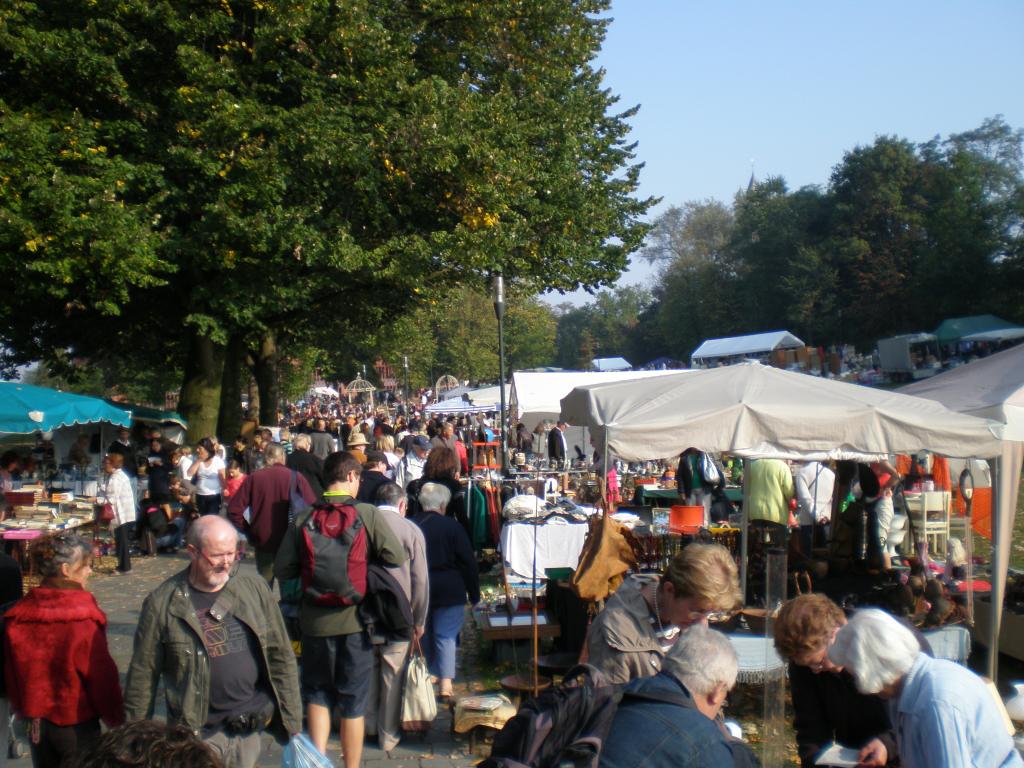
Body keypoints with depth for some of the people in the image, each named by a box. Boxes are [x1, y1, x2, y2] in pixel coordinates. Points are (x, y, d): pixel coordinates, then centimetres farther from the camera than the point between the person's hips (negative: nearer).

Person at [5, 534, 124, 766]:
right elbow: (102, 677, -16)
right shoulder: (82, 619, -22)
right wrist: (117, 721, -2)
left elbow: (11, 675, 6)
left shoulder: (16, 618, -4)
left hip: (36, 726, 6)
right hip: (77, 727, -6)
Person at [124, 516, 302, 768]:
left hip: (251, 730, 2)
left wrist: (291, 720, 4)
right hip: (198, 735, -2)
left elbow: (281, 657, 4)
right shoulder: (162, 603, -6)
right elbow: (143, 676, 0)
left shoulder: (255, 588, 1)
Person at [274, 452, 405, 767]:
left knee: (317, 692, 20)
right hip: (355, 620, -1)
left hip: (315, 620, 1)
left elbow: (282, 570, -5)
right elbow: (396, 557, -12)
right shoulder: (368, 514, -11)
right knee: (353, 701, 12)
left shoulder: (303, 519, -6)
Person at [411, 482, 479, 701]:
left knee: (425, 634, 18)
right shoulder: (452, 526, -10)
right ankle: (445, 682, -7)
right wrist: (474, 593, 3)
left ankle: (431, 674, 29)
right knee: (446, 635, 1)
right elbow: (468, 562, -6)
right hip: (449, 590, -3)